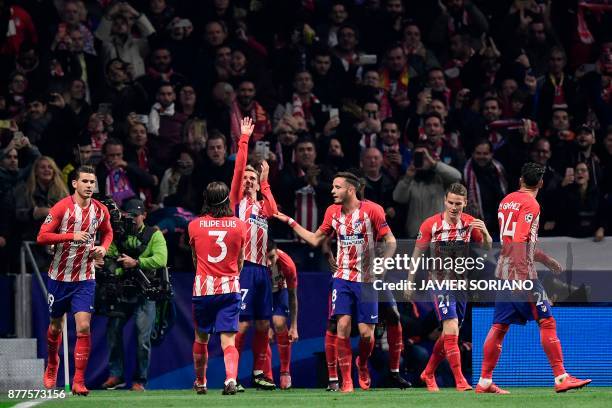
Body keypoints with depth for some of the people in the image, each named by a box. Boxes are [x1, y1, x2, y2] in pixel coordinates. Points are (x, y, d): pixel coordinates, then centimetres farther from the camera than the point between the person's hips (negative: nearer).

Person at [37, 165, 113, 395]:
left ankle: (79, 381, -8)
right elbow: (42, 237, -17)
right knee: (55, 327, 14)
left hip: (85, 278, 1)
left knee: (83, 326, -13)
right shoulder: (62, 207, -12)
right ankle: (52, 368, 41)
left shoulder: (101, 210, -1)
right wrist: (72, 236, -27)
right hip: (59, 277, -1)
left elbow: (107, 233, 20)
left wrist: (103, 248, -1)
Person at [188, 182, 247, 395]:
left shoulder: (194, 226, -1)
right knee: (228, 341, -3)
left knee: (201, 338, 17)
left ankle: (200, 382, 31)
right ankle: (231, 378, -25)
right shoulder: (239, 226, 0)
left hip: (203, 287, 0)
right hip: (230, 288, 0)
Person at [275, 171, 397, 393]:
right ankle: (346, 380, -6)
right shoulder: (333, 212, 6)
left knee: (366, 332, -3)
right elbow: (315, 239, 18)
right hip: (342, 277, 3)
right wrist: (290, 222, 15)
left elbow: (390, 242, -5)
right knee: (343, 325, -13)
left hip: (366, 280, -3)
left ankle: (362, 364, 30)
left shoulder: (372, 210, -9)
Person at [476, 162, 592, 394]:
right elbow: (519, 242, -20)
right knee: (547, 322, -3)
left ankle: (484, 382, 7)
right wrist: (522, 276, -24)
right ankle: (561, 378, -5)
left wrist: (545, 259, 33)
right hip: (520, 273, -8)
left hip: (502, 274, 8)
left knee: (499, 327, 8)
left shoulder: (507, 201, 16)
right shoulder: (530, 205, -9)